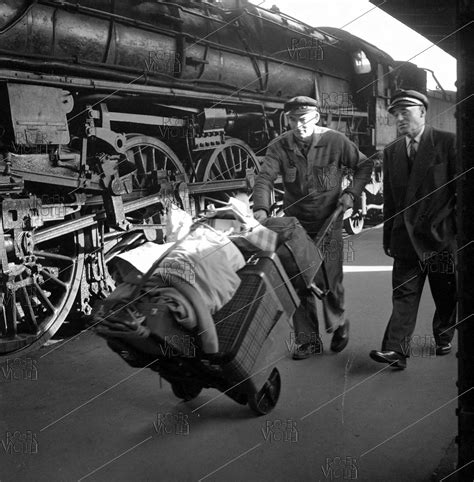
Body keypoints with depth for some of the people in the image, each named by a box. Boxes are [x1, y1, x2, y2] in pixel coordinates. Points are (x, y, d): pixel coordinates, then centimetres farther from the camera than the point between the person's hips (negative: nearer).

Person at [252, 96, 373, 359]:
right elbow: (265, 178, -18)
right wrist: (261, 208, -36)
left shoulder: (336, 141, -7)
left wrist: (351, 193, -6)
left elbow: (365, 165, 7)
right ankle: (308, 339, 17)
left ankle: (339, 325, 31)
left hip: (329, 223, -1)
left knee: (331, 281, 3)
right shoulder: (280, 146, -6)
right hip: (296, 224, 2)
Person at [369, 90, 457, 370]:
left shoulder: (448, 143, -4)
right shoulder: (391, 152, 10)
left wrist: (461, 230, -6)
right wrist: (388, 237, 10)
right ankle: (397, 350, -5)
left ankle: (443, 341, 31)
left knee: (446, 295, 10)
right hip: (406, 238, 3)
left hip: (442, 236, -3)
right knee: (404, 295, -2)